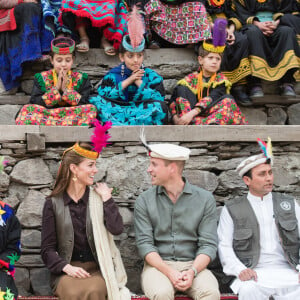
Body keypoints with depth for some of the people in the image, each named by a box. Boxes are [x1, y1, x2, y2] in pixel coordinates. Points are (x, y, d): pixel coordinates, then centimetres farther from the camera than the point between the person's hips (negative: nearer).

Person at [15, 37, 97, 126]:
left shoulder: (80, 78, 9)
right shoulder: (42, 78, 9)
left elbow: (83, 104, -1)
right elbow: (35, 104, -2)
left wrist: (66, 89, -10)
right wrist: (56, 88, -9)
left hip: (73, 116, -1)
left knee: (91, 108, -27)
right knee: (27, 109, -26)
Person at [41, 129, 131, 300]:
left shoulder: (98, 197, 8)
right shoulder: (53, 203, 5)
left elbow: (117, 229, -7)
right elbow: (48, 249, 2)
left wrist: (106, 197, -4)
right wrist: (66, 267, -15)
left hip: (97, 268, 1)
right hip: (67, 270, -1)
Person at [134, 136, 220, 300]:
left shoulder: (205, 199, 4)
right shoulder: (144, 201, 5)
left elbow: (208, 244, 0)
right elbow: (144, 243, -2)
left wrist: (193, 271, -18)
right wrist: (169, 272, -17)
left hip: (193, 264, 0)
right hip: (158, 265, 0)